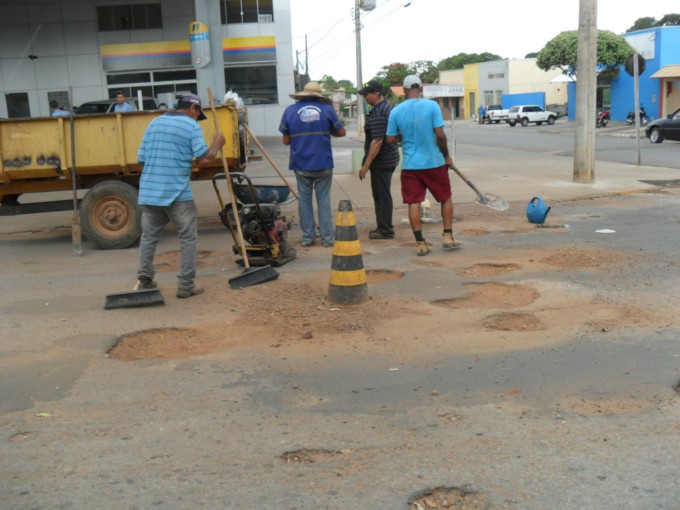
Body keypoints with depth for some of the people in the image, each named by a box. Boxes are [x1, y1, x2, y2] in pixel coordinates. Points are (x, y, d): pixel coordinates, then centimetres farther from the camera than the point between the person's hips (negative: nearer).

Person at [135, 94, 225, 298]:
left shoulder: (154, 123, 13)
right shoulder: (191, 126, -2)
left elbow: (141, 158, 13)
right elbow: (204, 159, -11)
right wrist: (217, 144, 5)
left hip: (149, 192, 5)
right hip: (177, 193, -5)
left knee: (149, 236, 16)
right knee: (188, 238, 6)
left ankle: (144, 280, 20)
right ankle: (186, 285, 5)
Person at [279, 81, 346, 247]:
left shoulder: (290, 111, 1)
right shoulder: (327, 109, 0)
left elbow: (286, 140, 3)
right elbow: (341, 132, 7)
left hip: (300, 165, 1)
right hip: (323, 164, -1)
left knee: (304, 199, 10)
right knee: (324, 199, 7)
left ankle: (307, 237, 13)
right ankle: (327, 238, 8)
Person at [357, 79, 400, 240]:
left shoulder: (377, 115, -22)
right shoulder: (387, 105, 11)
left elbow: (377, 142, -26)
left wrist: (366, 165, -24)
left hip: (381, 160, -11)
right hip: (389, 158, 11)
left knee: (381, 195, -3)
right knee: (383, 194, 18)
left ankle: (385, 231, 4)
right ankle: (384, 226, 28)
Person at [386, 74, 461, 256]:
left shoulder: (396, 111, -2)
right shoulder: (431, 106, -9)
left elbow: (390, 139, 2)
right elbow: (440, 134, -13)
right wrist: (447, 156, 1)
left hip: (410, 165, 1)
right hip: (434, 162, -1)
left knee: (413, 203, 6)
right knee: (446, 198, 16)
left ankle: (421, 243, 5)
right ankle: (447, 236, 15)